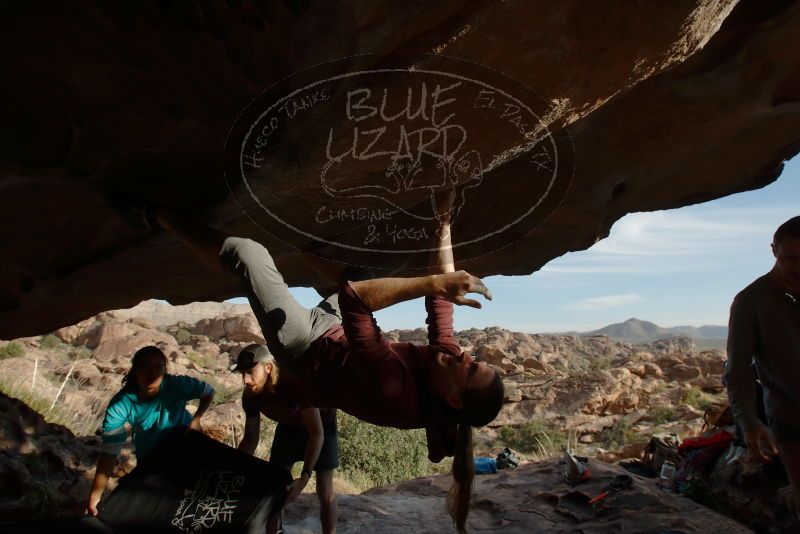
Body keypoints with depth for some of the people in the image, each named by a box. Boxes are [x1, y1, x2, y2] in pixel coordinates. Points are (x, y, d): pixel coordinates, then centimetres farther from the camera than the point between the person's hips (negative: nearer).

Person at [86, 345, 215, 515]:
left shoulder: (178, 385, -34)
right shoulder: (120, 405, -33)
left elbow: (208, 392, -15)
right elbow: (110, 451, -34)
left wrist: (196, 419, -27)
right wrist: (95, 496, -39)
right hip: (149, 454, 0)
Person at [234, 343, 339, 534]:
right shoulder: (250, 396, -22)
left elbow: (316, 433, -39)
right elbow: (251, 438, -8)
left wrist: (304, 478, -46)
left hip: (320, 424, -5)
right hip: (289, 426, 5)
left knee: (324, 492, -7)